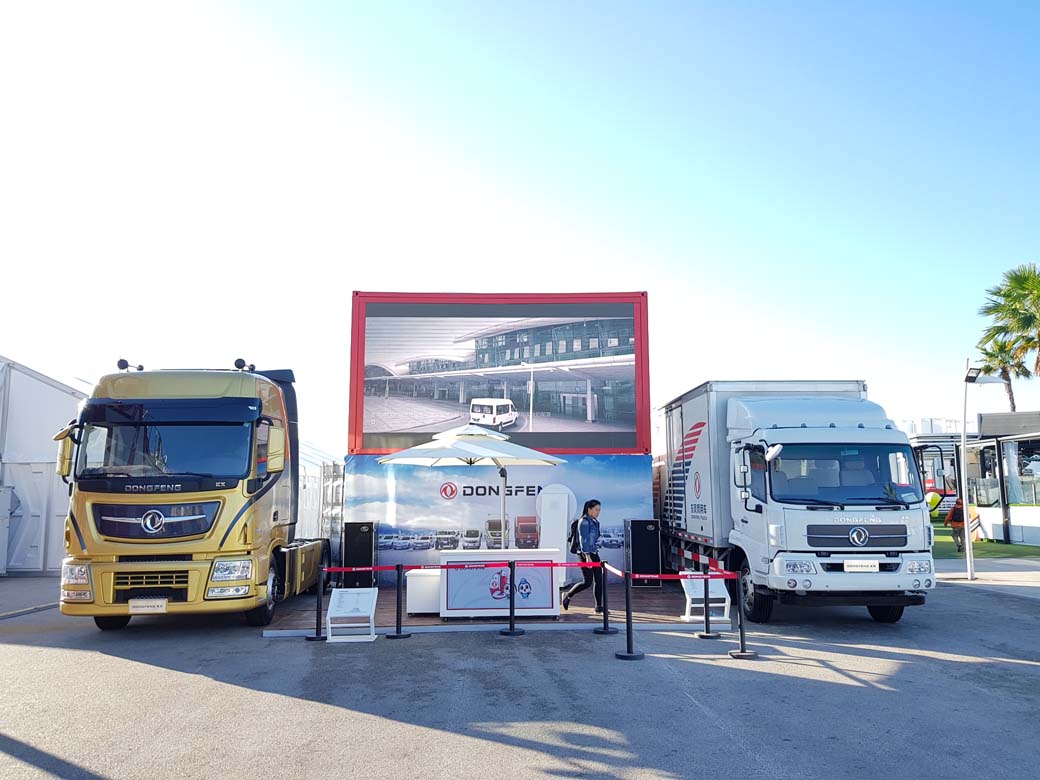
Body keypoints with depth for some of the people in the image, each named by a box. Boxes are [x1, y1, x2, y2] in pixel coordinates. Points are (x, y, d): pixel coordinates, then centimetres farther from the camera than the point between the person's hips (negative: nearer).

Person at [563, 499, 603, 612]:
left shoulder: (595, 522, 14)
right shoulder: (584, 521, -12)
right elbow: (583, 539, -19)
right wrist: (587, 556, -25)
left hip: (594, 553, 9)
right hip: (585, 554, -9)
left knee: (599, 579, 5)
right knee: (587, 582, -7)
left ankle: (599, 606, 10)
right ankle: (567, 596, 12)